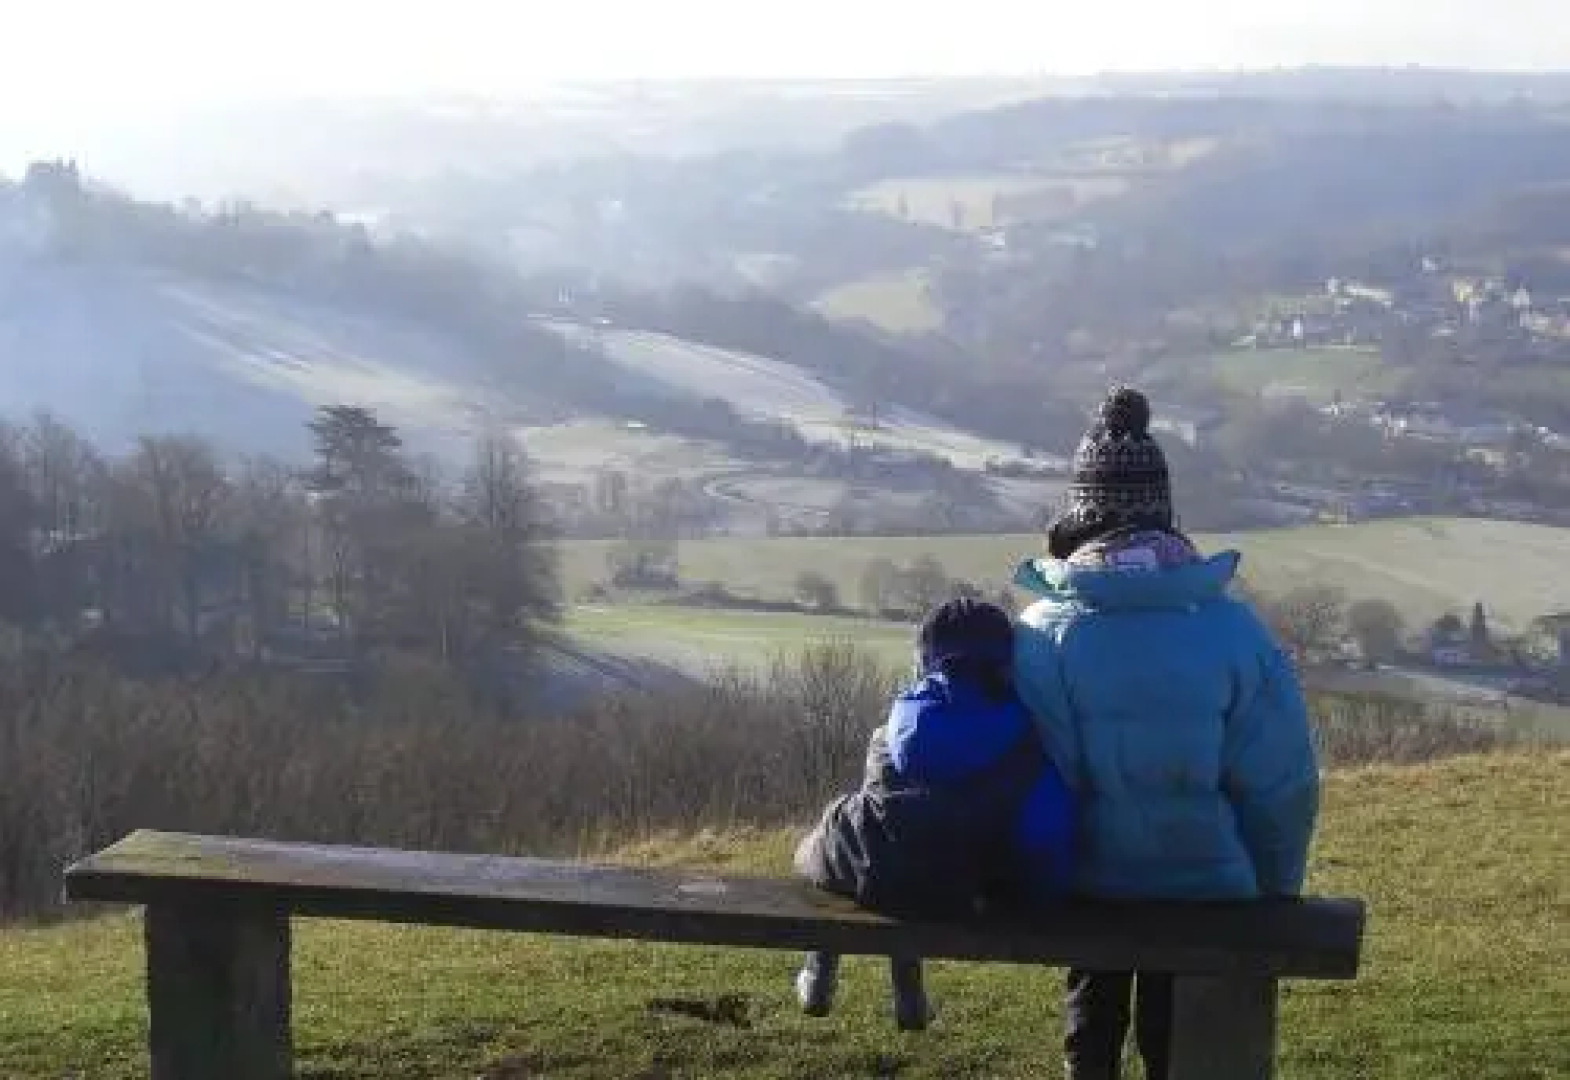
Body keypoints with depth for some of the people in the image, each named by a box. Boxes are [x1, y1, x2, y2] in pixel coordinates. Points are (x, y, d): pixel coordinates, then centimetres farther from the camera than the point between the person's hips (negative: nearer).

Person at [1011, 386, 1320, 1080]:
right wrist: (1275, 892, 3)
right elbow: (1284, 783, -11)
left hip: (1088, 887, 0)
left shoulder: (1044, 633, -17)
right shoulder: (1232, 628, -15)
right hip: (1210, 889, 0)